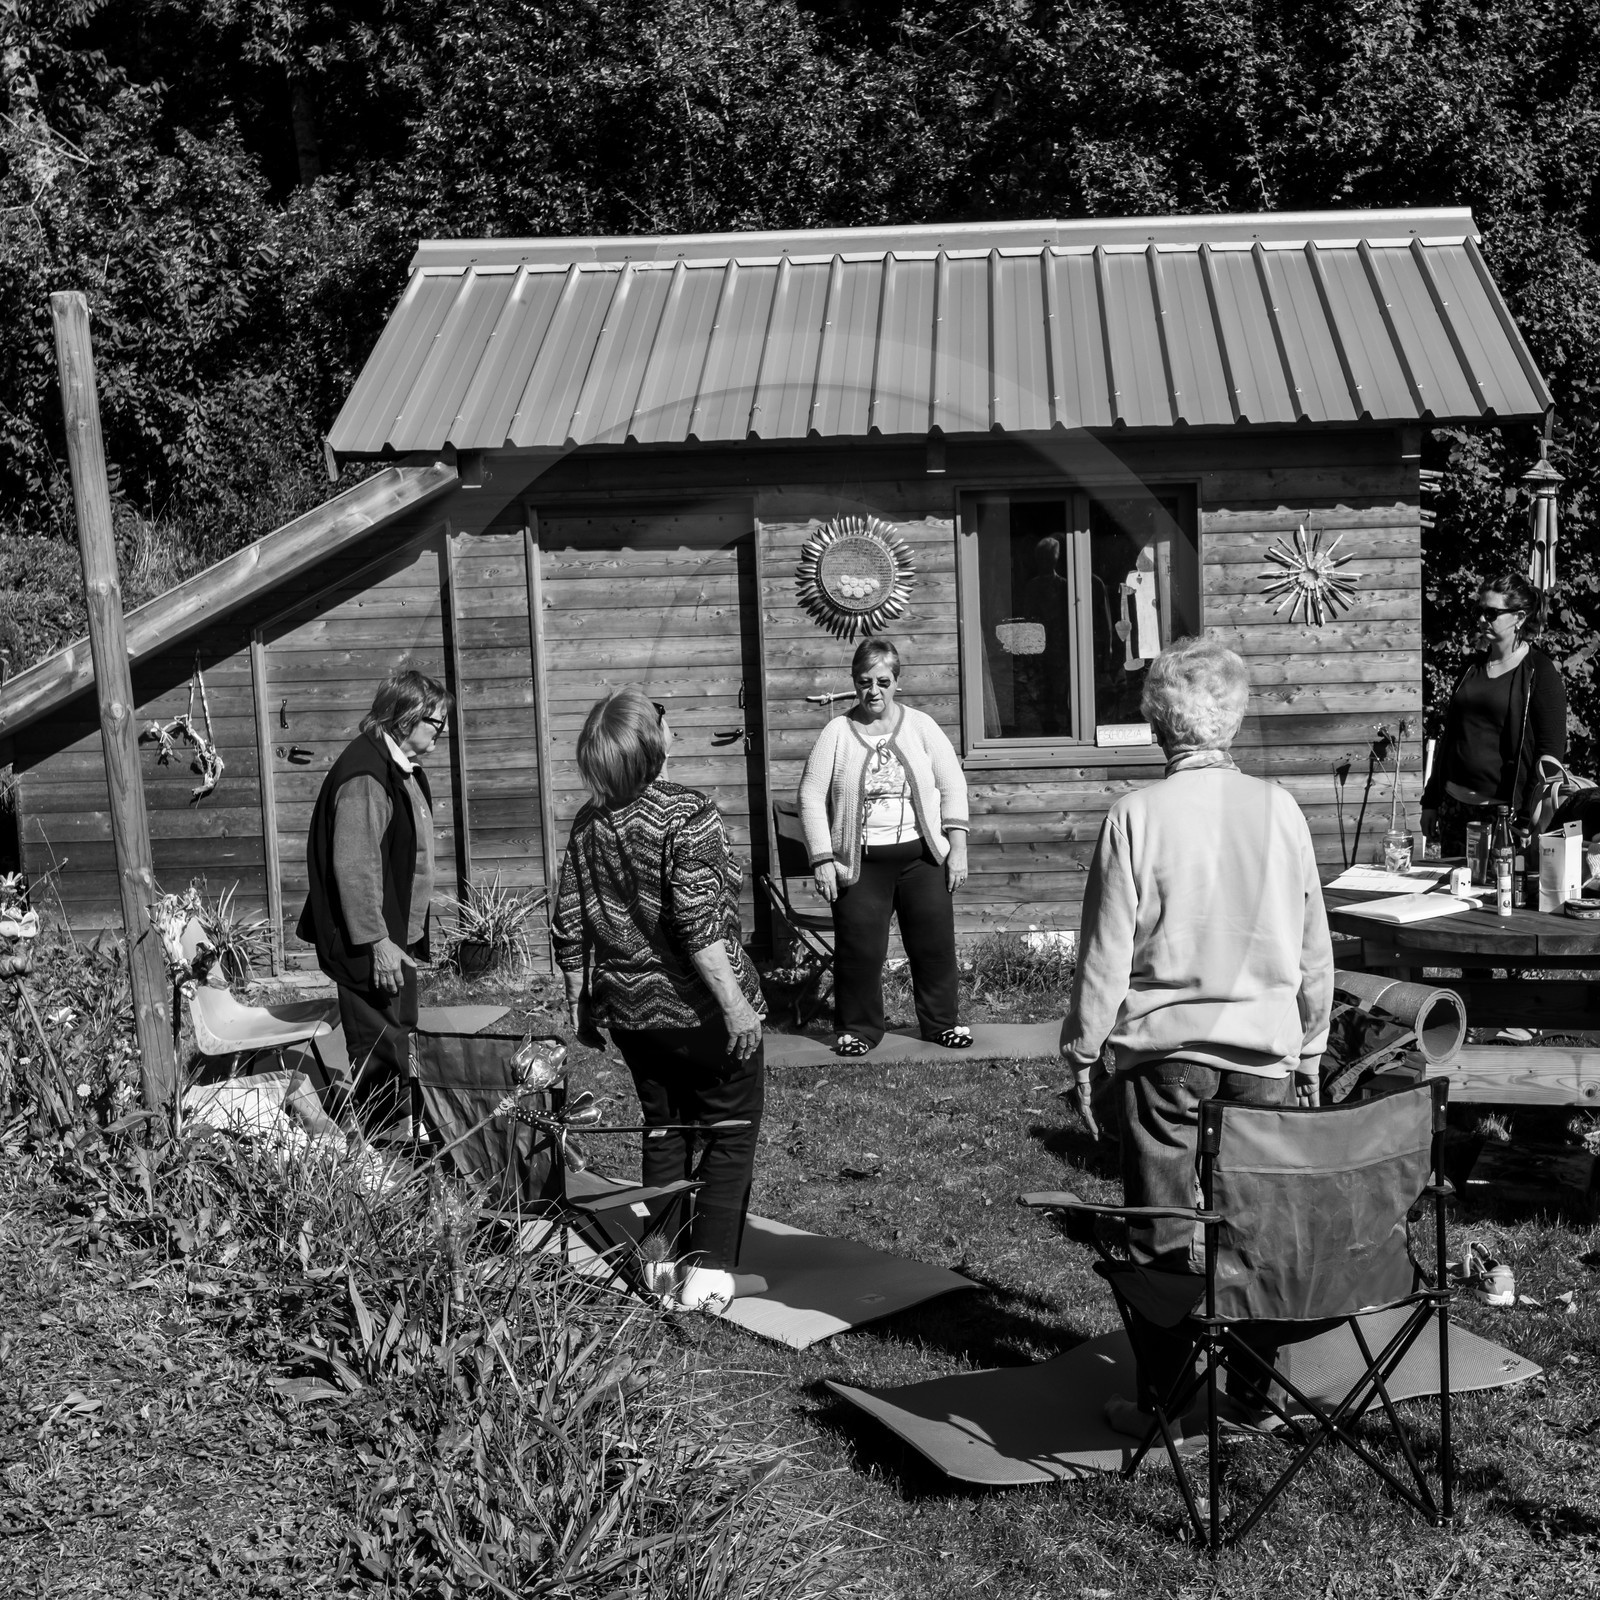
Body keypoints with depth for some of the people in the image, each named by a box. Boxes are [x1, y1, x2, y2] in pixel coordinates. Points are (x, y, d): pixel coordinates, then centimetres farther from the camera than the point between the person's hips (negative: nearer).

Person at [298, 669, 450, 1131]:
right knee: (383, 1056, -4)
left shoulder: (405, 770, 12)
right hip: (372, 942, -11)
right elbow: (354, 867, -25)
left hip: (398, 935, 11)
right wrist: (377, 941, -24)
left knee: (401, 1038, 19)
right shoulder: (366, 776, -21)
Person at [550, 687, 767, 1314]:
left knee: (663, 1130, 19)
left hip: (629, 1008, 6)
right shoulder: (686, 812, -17)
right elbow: (698, 923, -24)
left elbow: (568, 927, 6)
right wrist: (735, 1002, -20)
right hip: (697, 1006, -6)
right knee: (731, 1133, 7)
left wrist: (580, 1000, 17)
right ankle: (708, 1274, 7)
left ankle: (663, 1261, 25)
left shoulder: (588, 822, 2)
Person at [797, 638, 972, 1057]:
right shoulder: (836, 733, 0)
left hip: (922, 855, 1)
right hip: (861, 861, -1)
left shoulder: (920, 726, 3)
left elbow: (953, 786, 3)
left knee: (934, 943, 6)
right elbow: (812, 798, -2)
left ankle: (941, 1022, 22)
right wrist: (822, 861, -8)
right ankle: (858, 1028, 16)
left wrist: (958, 848, -4)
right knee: (859, 948, 0)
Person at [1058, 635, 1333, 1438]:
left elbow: (1107, 950, -8)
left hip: (1163, 1047, -2)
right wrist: (1310, 1045, 17)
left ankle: (1162, 1399, 14)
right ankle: (1258, 1389, 22)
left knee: (1163, 1231, 7)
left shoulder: (1136, 814, -11)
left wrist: (1083, 1052, 2)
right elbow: (1314, 947, 6)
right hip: (1265, 1045, 3)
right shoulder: (1279, 808, -2)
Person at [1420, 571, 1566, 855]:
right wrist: (1430, 802, 15)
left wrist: (1530, 817, -16)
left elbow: (1551, 751, -9)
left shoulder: (1541, 674, -5)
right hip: (1454, 806, 6)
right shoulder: (1473, 666, 12)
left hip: (1504, 811, -5)